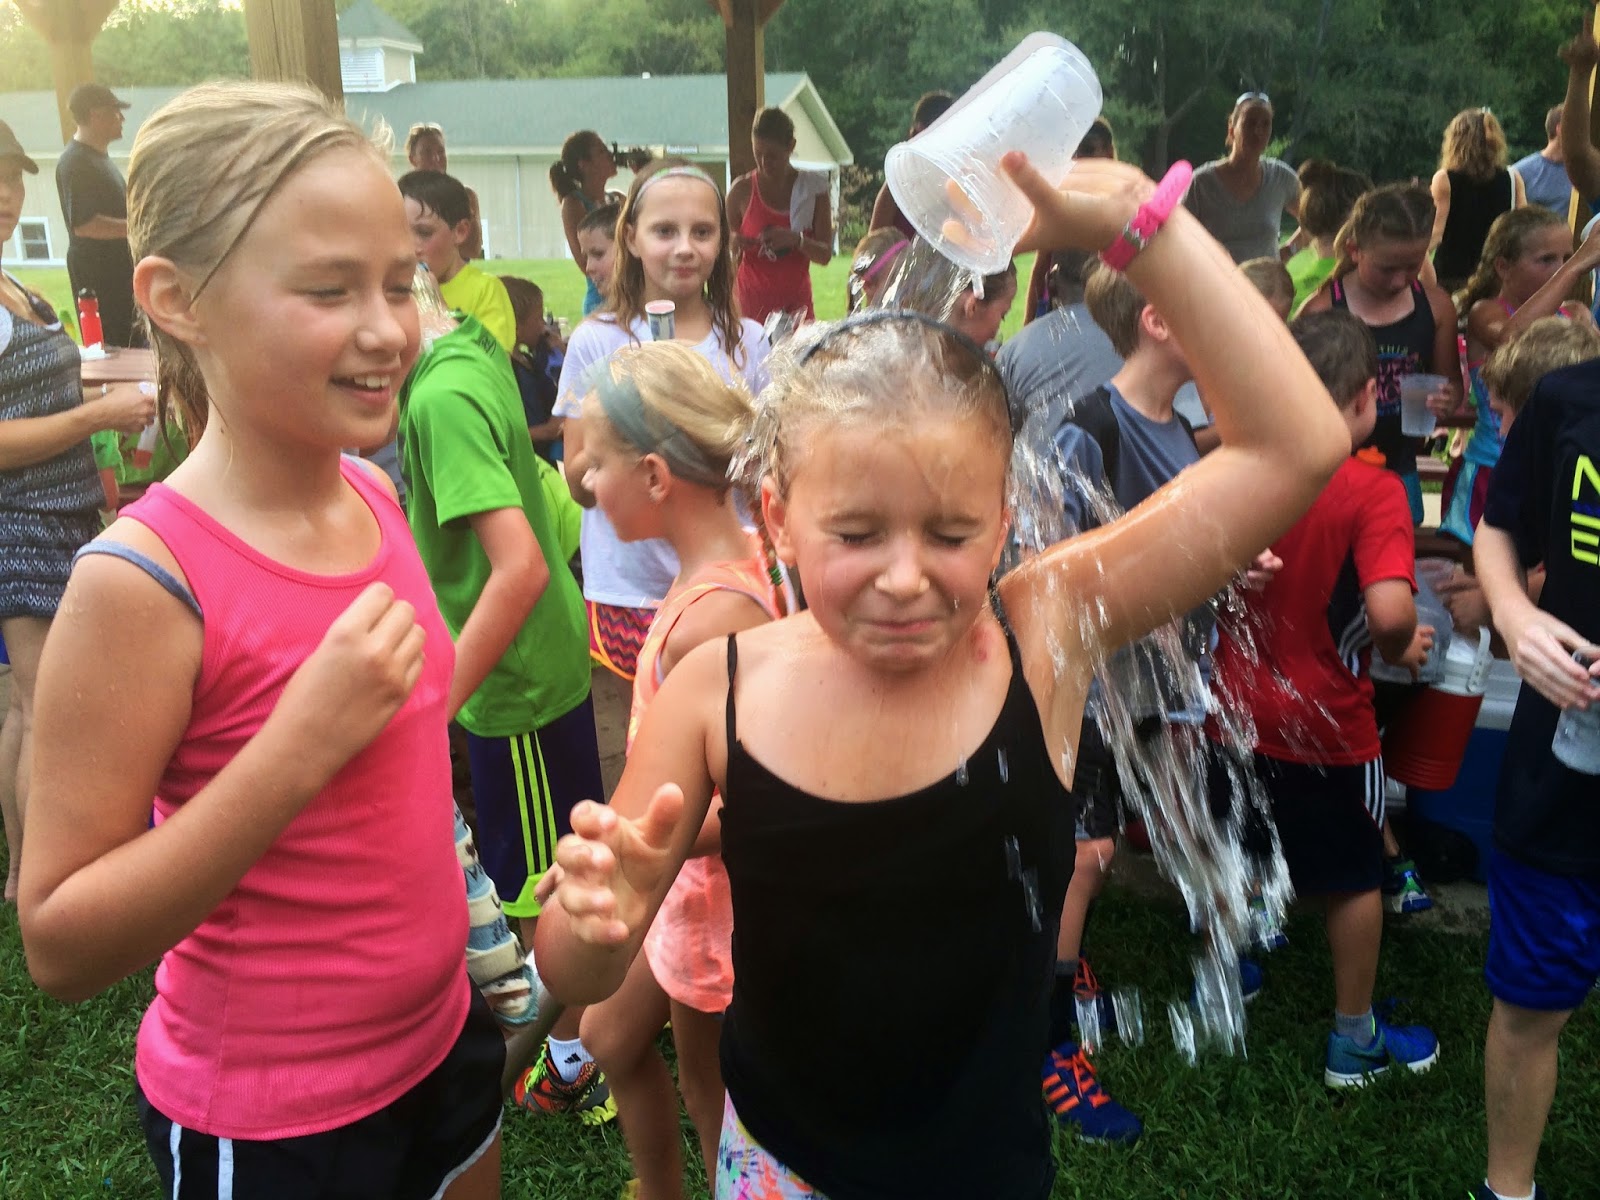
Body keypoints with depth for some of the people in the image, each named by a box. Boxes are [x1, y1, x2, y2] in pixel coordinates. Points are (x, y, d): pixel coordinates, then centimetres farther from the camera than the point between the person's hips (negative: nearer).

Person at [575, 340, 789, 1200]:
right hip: (683, 875, 9)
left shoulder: (714, 619, -32)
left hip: (715, 891, -9)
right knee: (613, 1039, 27)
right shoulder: (741, 559, -5)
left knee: (709, 1090, 17)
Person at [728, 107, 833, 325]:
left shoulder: (812, 187, 1)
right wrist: (735, 248, -14)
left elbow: (825, 255, -2)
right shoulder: (742, 190, 0)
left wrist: (796, 239, -20)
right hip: (751, 303, -1)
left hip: (796, 303, 1)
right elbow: (728, 254, 8)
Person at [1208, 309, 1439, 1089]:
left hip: (1237, 709, 4)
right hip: (1326, 725, -4)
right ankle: (1354, 1040, 32)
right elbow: (1389, 611, -32)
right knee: (1355, 880, 17)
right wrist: (1401, 651, -12)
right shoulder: (1373, 490, -21)